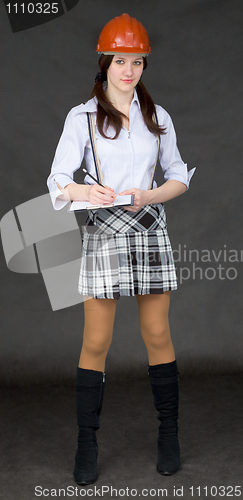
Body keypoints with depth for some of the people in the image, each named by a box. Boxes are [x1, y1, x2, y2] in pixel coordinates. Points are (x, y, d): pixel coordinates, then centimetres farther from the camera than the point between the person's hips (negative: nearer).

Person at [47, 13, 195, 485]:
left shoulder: (158, 116, 11)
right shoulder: (82, 117, 3)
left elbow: (180, 177, 11)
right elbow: (58, 179, -6)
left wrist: (150, 195, -10)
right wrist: (83, 191, -28)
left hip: (150, 230, 2)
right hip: (103, 232, -2)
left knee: (158, 335, 6)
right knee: (96, 342, 0)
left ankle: (169, 433, 20)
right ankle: (87, 443, 12)